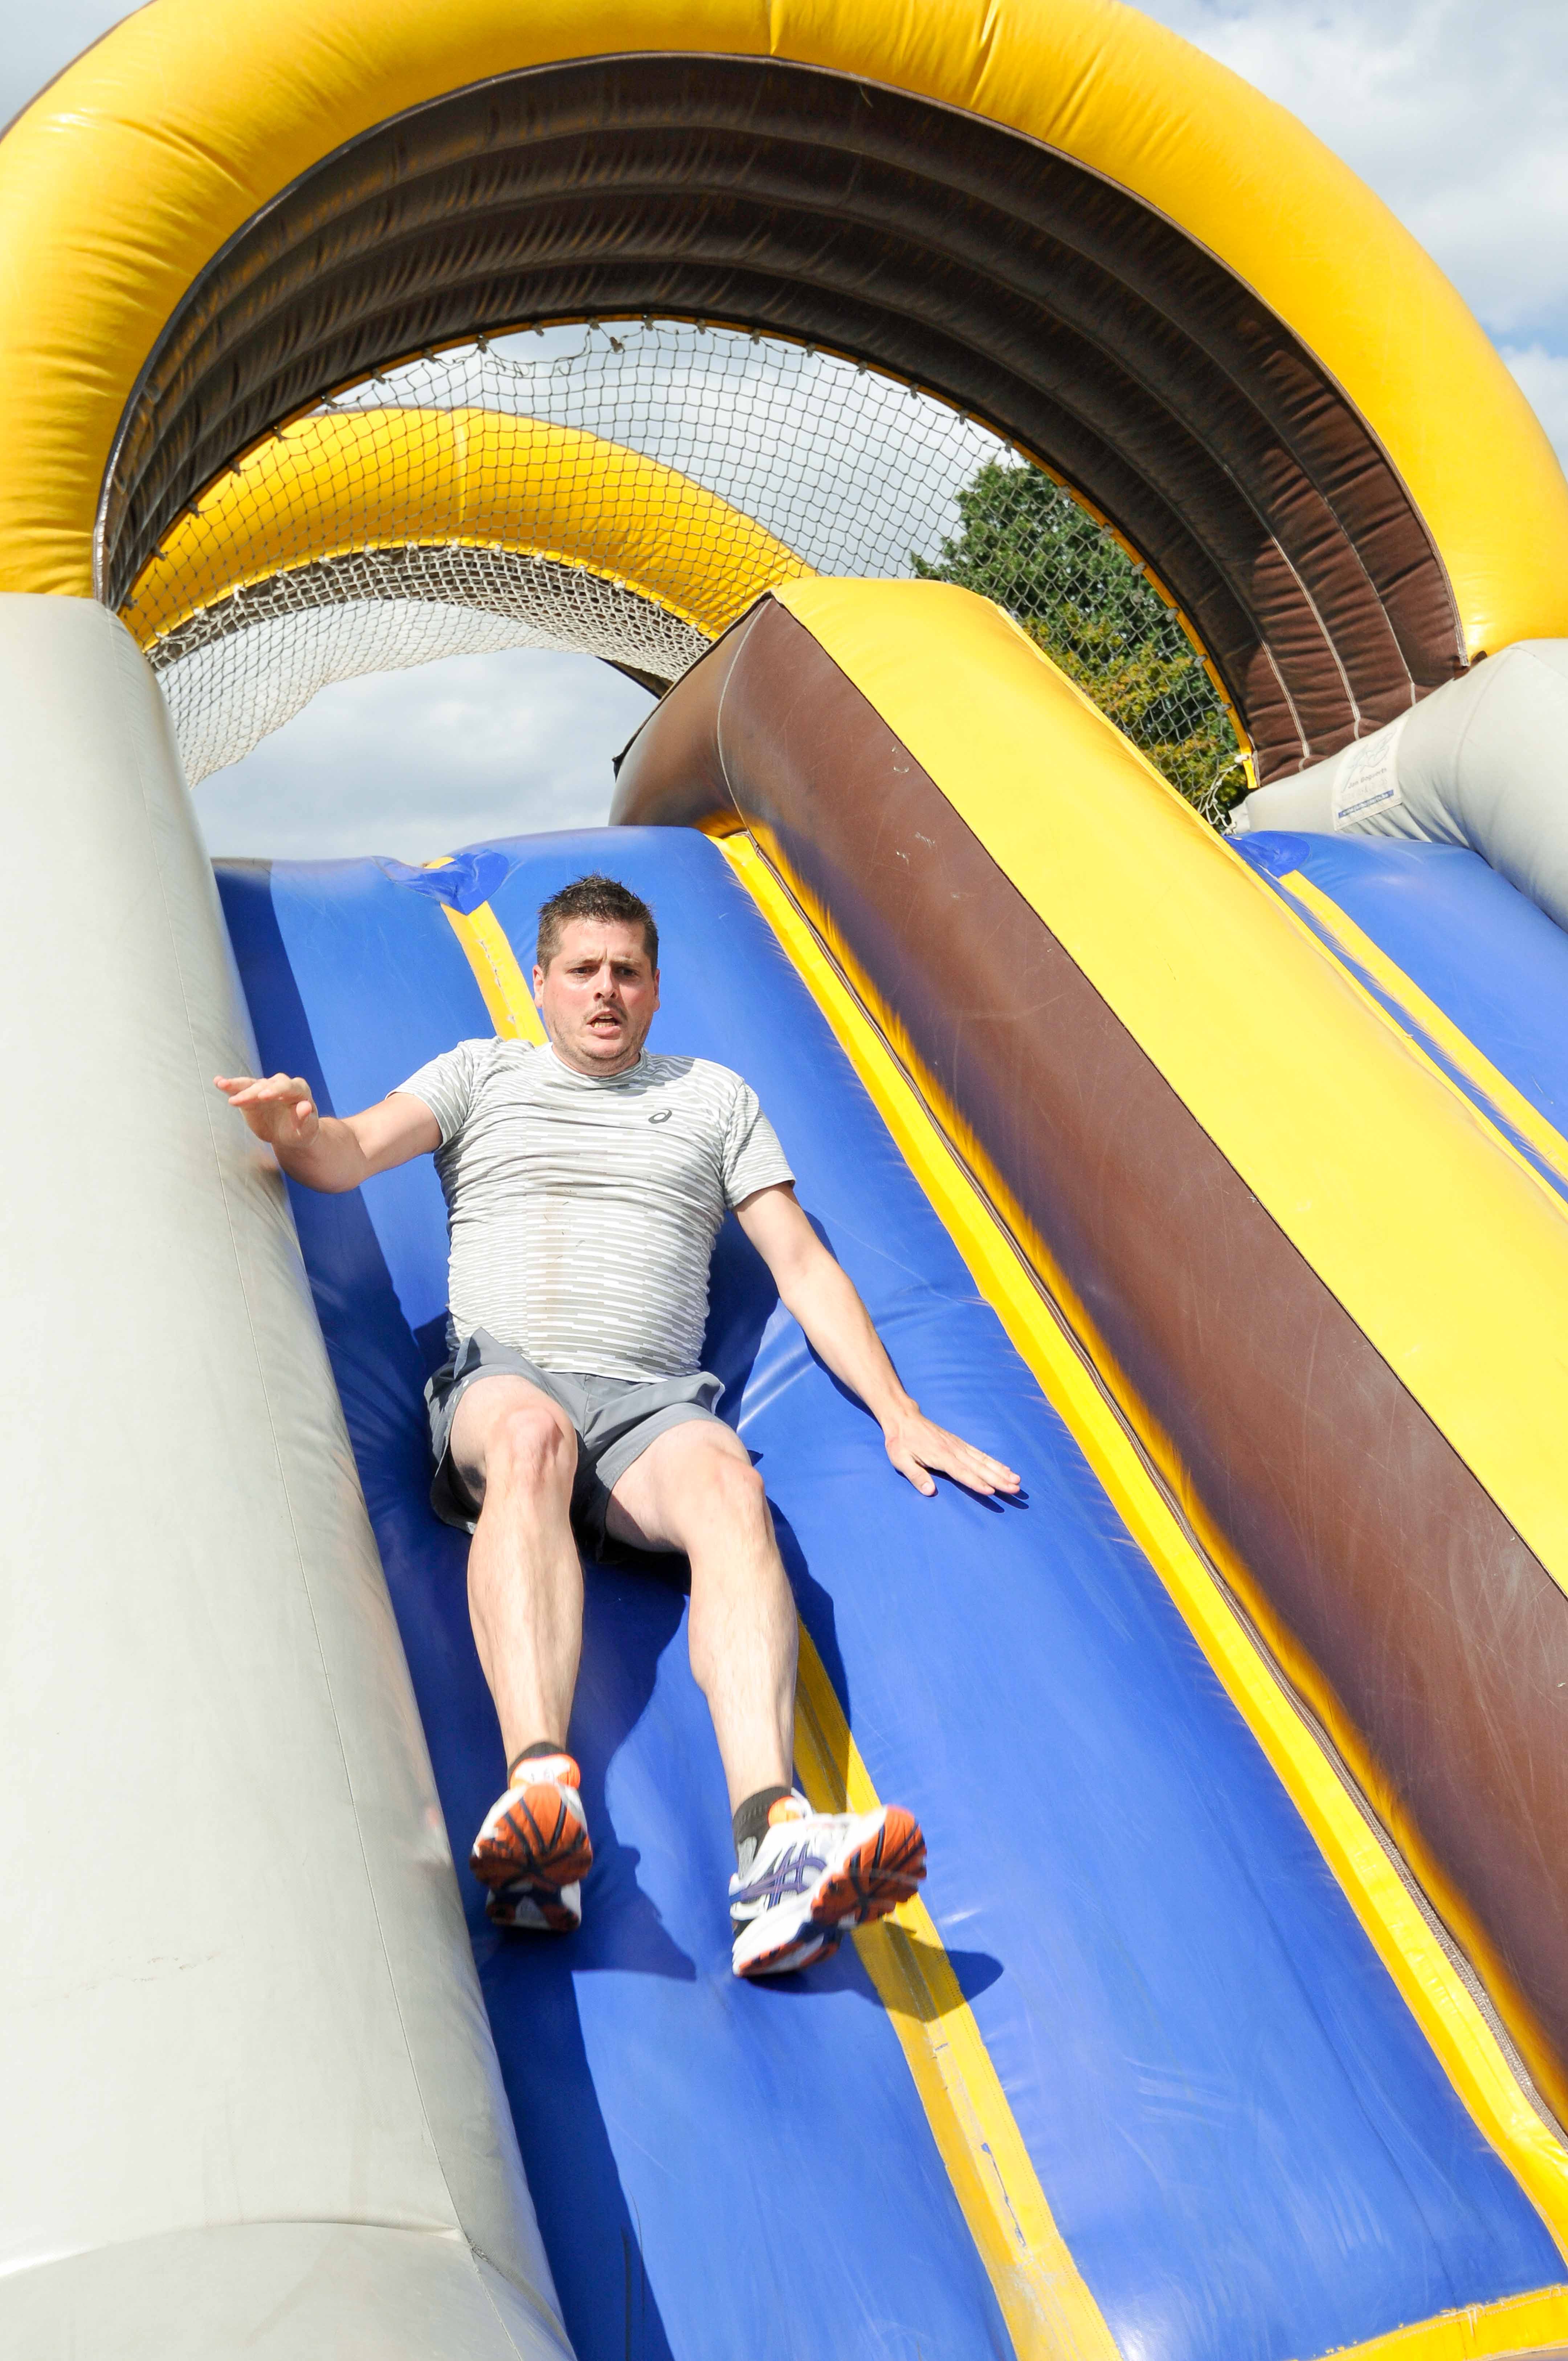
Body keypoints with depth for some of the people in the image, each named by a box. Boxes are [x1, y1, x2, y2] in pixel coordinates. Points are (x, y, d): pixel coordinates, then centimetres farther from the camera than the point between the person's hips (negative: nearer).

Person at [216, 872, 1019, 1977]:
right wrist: (296, 1127, -20)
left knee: (729, 1485, -35)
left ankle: (776, 1843, -54)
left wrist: (900, 1414, 5)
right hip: (500, 1381, 0)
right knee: (531, 1433, -38)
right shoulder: (481, 1073, 24)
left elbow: (805, 1264, 18)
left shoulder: (715, 1096, 25)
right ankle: (541, 1793, -54)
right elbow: (351, 1155, 6)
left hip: (656, 1403, 1)